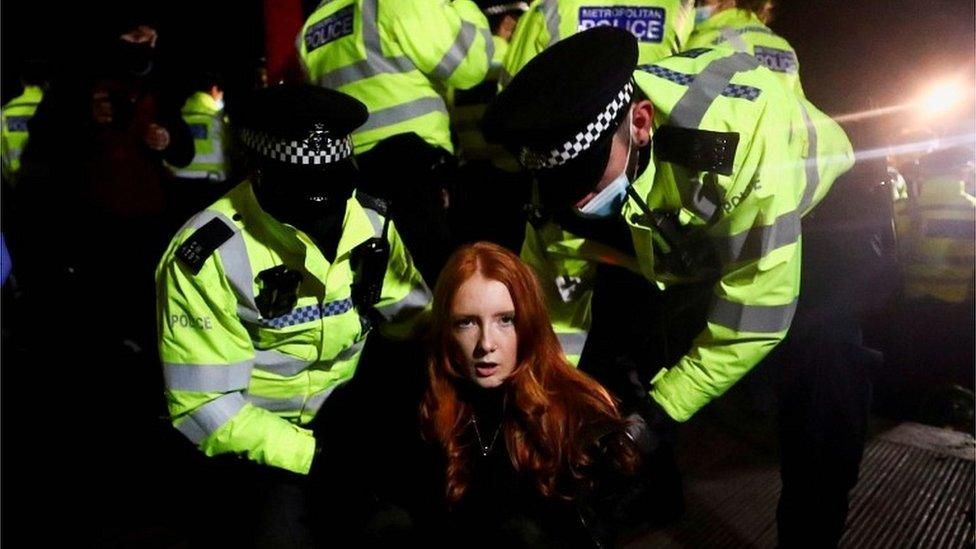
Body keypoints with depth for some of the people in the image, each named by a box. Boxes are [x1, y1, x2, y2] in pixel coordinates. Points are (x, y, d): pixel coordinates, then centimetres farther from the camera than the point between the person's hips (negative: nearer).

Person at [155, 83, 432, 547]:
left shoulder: (370, 221, -8)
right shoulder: (208, 255, -22)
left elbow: (416, 318, 0)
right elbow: (202, 403, -20)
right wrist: (311, 455, -23)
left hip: (338, 411, 4)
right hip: (249, 430, -4)